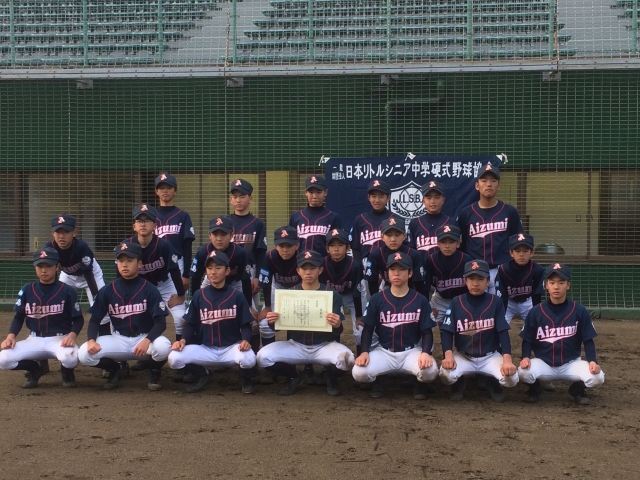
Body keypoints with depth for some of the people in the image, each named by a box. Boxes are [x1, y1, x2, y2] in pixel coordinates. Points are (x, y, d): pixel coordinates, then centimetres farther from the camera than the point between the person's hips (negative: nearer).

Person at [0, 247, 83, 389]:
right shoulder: (27, 290, 3)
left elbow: (78, 319, -2)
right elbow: (19, 317, 8)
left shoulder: (67, 291, -5)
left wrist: (72, 335, -23)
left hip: (60, 338, -3)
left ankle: (67, 372, 4)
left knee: (70, 358, -38)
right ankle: (35, 368, 11)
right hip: (34, 340, 3)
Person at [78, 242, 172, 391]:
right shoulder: (107, 291, -1)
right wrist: (91, 340, -18)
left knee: (163, 347, -37)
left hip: (144, 338, -3)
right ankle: (117, 369, 10)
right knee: (84, 354, -21)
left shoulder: (150, 289, -9)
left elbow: (160, 322, -13)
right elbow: (95, 319, 3)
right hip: (118, 339, 3)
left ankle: (153, 371, 2)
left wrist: (147, 340, -33)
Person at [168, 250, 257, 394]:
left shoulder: (237, 296, -1)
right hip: (205, 349, 2)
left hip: (231, 348, -2)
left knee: (248, 359, -35)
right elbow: (190, 324, 8)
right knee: (174, 358, -22)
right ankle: (202, 375, 9)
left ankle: (245, 378, 5)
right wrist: (183, 340, -12)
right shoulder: (199, 296, 4)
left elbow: (245, 325, -1)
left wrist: (246, 340, -23)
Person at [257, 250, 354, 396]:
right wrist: (272, 322, -19)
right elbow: (279, 325, 6)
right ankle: (294, 377, 8)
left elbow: (339, 331, -6)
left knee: (346, 358, -33)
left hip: (324, 346, -2)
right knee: (263, 356, -22)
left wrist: (337, 325, -30)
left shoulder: (332, 295, -4)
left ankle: (330, 378, 5)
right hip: (295, 346, 2)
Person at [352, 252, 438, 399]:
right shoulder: (377, 299, 1)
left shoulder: (421, 300, -1)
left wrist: (425, 353, -21)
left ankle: (418, 383, 7)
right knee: (359, 373, -27)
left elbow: (427, 332, -1)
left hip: (412, 351, 0)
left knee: (430, 371, -33)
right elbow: (368, 329, 4)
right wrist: (364, 352, -13)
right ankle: (380, 379, 10)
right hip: (384, 351, 1)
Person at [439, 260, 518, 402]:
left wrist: (507, 359, -24)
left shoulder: (495, 302, -5)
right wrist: (448, 354, -25)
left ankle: (493, 383, 12)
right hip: (463, 356, 0)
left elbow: (503, 332, -9)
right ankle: (460, 383, 8)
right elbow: (447, 331, -7)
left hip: (490, 356, 0)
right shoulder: (456, 302, -5)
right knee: (446, 374, -31)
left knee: (511, 378, -26)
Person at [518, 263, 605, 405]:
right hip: (544, 364, 0)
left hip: (571, 364, 0)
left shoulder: (579, 311, -5)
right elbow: (527, 340, 2)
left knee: (597, 377, -27)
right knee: (524, 372, -31)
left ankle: (578, 389, 10)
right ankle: (535, 388, 7)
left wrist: (592, 361, -18)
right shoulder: (535, 312, -5)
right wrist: (526, 357, -18)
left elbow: (588, 340, -1)